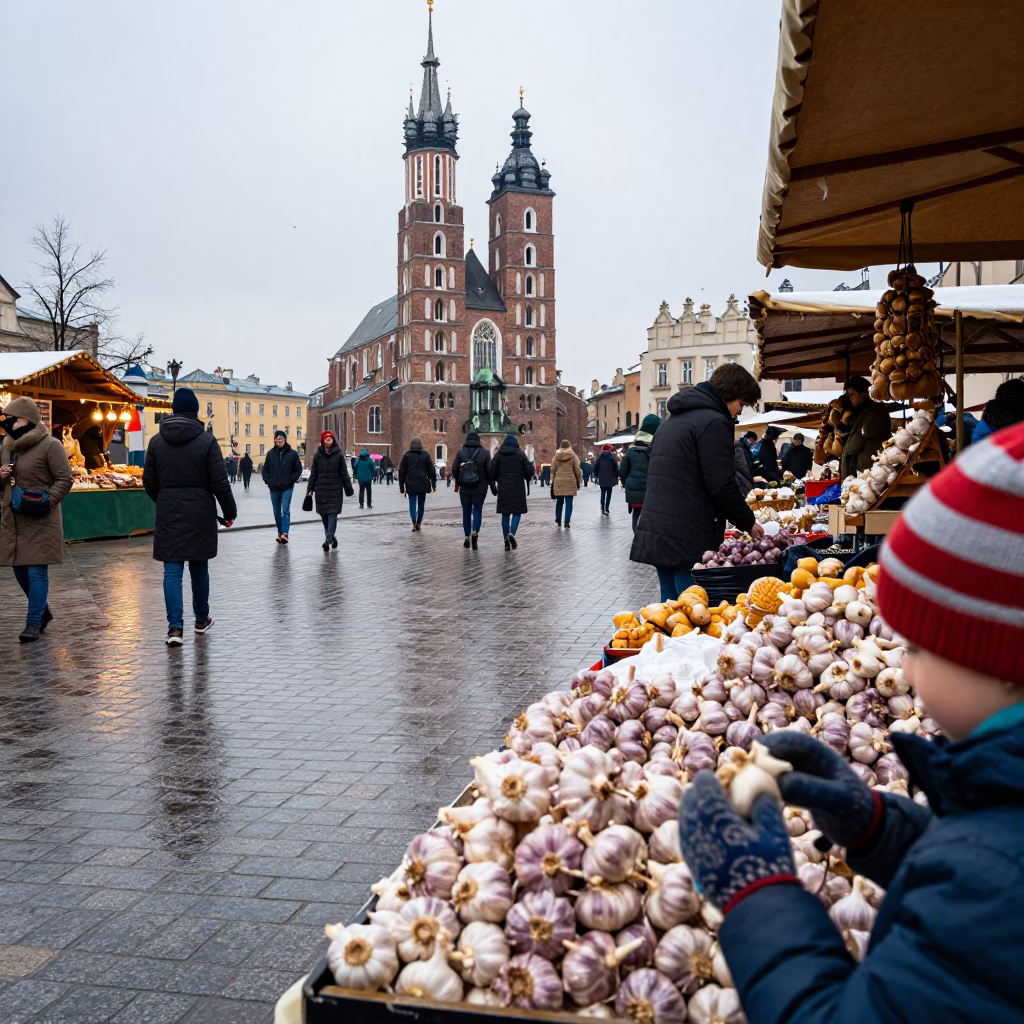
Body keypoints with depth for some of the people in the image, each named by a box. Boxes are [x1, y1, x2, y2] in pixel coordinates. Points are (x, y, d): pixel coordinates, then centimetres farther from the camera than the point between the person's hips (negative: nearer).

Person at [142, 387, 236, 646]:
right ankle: (201, 619, 28)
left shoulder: (157, 441, 2)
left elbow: (149, 482, 6)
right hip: (200, 514, -1)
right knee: (199, 568, 14)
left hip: (168, 515, 1)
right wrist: (229, 511, 2)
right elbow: (220, 481, -9)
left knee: (172, 571, 0)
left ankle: (175, 626, -10)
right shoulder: (206, 440, -8)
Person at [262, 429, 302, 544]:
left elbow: (298, 469, 2)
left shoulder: (292, 453, -2)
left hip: (287, 488, -3)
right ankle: (280, 533, 20)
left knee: (285, 510, -13)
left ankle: (284, 534, -19)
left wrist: (291, 480, -6)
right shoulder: (270, 453, 5)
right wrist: (268, 481, 0)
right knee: (277, 512, 10)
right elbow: (265, 469, 11)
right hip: (274, 488, 3)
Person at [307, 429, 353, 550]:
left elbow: (344, 473, 3)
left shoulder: (338, 455, 2)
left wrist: (348, 489, 2)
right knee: (324, 515, 6)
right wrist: (310, 489, 4)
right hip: (321, 490, 3)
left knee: (332, 514, -10)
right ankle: (331, 538, 21)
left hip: (335, 490, -3)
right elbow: (313, 474, 10)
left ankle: (328, 539, -13)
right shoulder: (318, 455, 7)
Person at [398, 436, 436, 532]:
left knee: (412, 503, 2)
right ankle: (418, 524, 10)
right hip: (423, 484, 0)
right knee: (421, 504, 11)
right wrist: (434, 483, 11)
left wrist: (401, 486, 9)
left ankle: (414, 523, -14)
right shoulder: (425, 455, 4)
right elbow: (431, 470, 5)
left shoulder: (406, 455, 5)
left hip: (411, 484, 0)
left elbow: (401, 471, 5)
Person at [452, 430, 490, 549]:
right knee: (477, 510, 5)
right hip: (480, 488, -1)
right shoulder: (484, 453, -2)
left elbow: (454, 470, -3)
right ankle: (475, 531, -18)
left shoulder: (460, 452, -2)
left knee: (466, 511, 11)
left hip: (465, 487, 1)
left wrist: (458, 482, 14)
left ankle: (467, 537, 12)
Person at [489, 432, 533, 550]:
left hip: (503, 488, 2)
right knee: (517, 511, 7)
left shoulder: (498, 454, 1)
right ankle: (512, 533, -19)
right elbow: (529, 471, -4)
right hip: (518, 488, -2)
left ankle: (507, 542, 5)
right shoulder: (520, 454, -2)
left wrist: (493, 485, 11)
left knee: (505, 514, 8)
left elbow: (491, 472, -2)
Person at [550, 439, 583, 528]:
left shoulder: (556, 456, 3)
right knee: (569, 502, 0)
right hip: (570, 482, -2)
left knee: (559, 502, 13)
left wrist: (553, 481, 15)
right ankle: (567, 522, -5)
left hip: (558, 482, 2)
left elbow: (553, 470, 6)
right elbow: (577, 470, -1)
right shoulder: (573, 456, -2)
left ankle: (558, 521, 22)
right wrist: (579, 481, 9)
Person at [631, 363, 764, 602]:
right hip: (688, 538, -9)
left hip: (655, 531, 9)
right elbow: (722, 486, -15)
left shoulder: (673, 419, 19)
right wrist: (748, 522, -1)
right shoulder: (713, 422, -11)